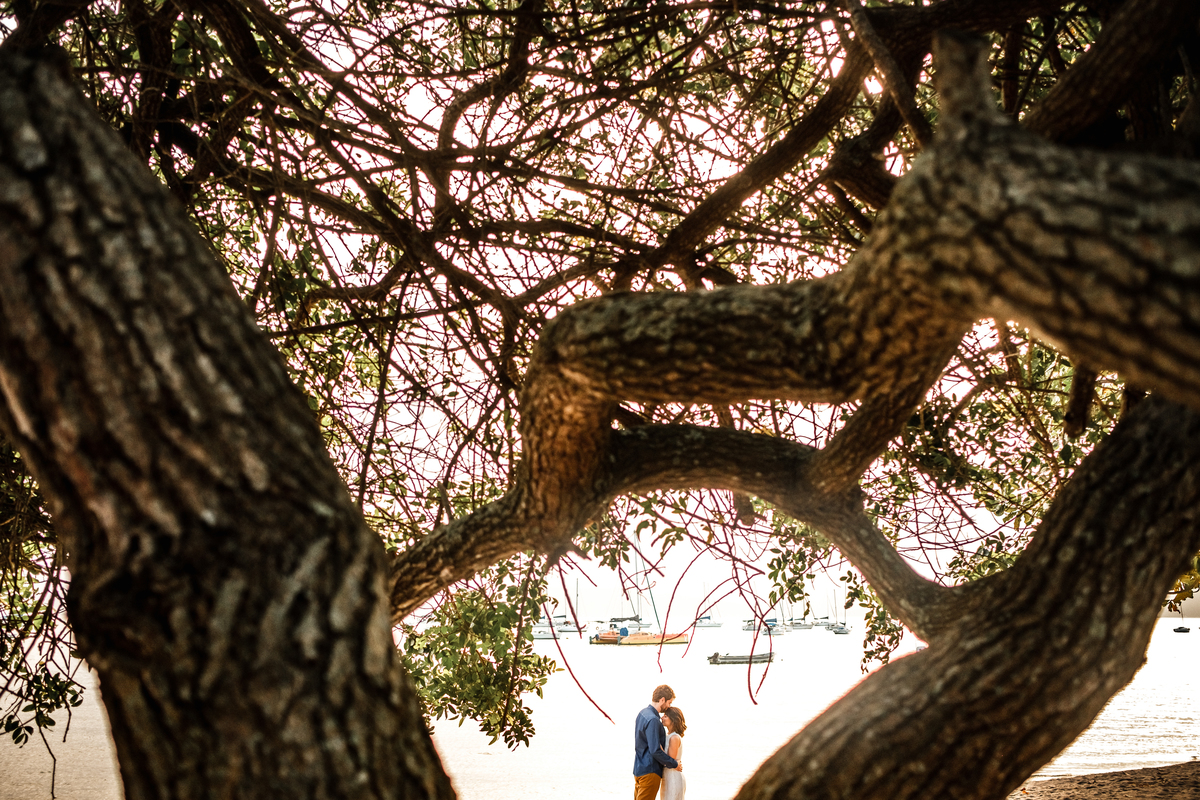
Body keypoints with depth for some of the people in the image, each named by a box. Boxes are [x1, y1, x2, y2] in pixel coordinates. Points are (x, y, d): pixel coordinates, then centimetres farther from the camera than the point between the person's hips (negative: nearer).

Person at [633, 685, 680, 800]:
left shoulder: (643, 713, 9)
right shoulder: (653, 720, -22)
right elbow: (655, 751, -25)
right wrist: (674, 764, -14)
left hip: (639, 768, 10)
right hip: (649, 771, -10)